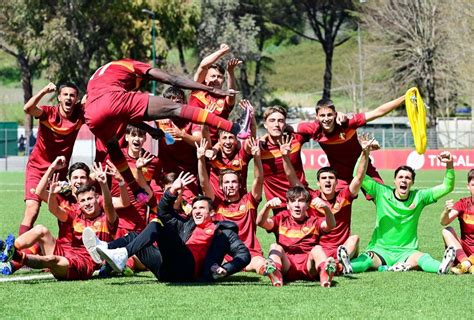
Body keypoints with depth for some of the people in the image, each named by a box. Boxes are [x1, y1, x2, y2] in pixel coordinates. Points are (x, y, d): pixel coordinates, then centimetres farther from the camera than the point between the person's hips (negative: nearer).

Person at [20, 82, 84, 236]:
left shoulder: (79, 116, -5)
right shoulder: (49, 112, -13)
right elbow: (28, 108, -31)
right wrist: (45, 90, -40)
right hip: (37, 167, -4)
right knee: (32, 209, -18)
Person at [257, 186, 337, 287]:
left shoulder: (313, 222, 21)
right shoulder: (282, 220, 22)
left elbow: (331, 226, -2)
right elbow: (261, 222, 3)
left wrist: (326, 209, -24)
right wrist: (267, 206, -19)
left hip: (308, 265, 0)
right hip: (287, 265, 0)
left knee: (317, 249, -26)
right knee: (275, 247, -23)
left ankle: (325, 274, -59)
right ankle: (275, 274, -56)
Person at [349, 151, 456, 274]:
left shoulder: (419, 197, 5)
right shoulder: (382, 192, 2)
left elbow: (447, 187, 3)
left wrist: (449, 165, -11)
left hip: (406, 251, 0)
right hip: (380, 249, 0)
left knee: (422, 258, -34)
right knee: (367, 259, -35)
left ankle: (442, 267, -64)